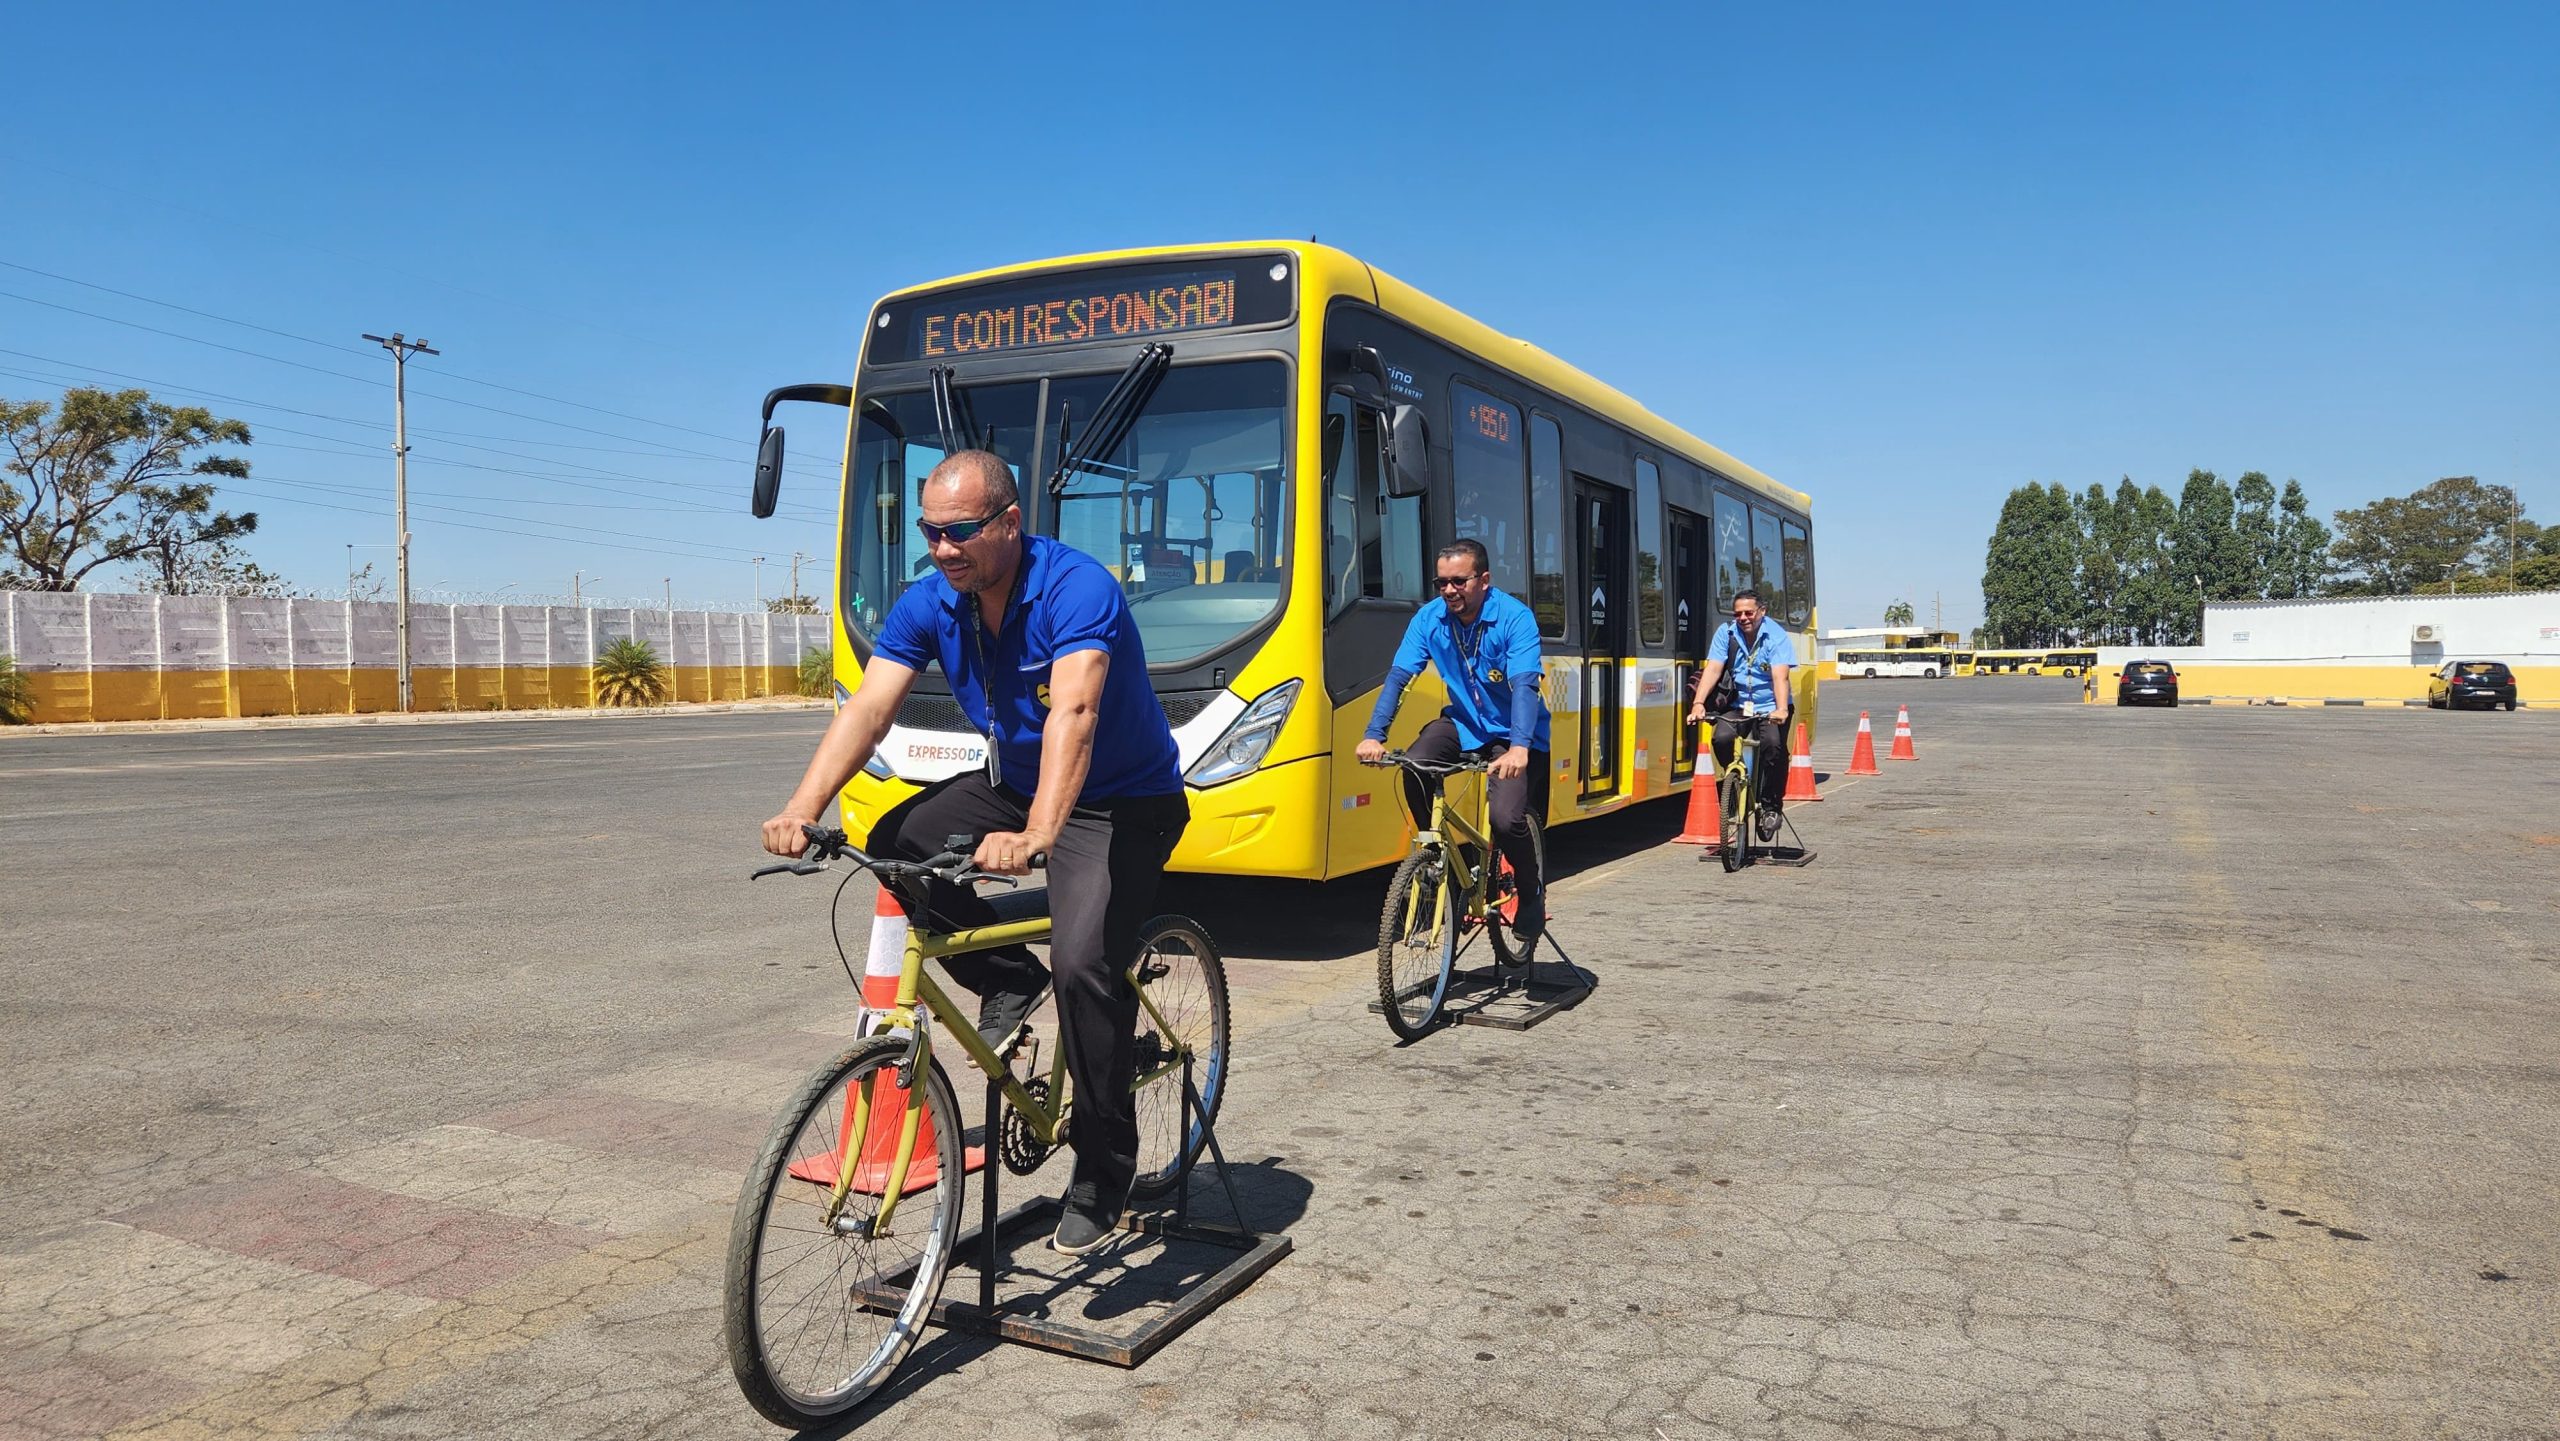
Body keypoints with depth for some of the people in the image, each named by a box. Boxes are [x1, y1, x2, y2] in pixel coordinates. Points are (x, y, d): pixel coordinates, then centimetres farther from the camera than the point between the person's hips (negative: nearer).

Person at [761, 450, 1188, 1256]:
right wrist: (802, 810, -33)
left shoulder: (1076, 589, -27)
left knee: (1083, 962, -23)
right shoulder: (929, 606, -8)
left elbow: (1073, 714, -42)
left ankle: (1104, 1173, -3)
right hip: (1013, 783, 7)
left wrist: (1036, 837, -56)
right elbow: (867, 709, -18)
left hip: (1125, 803, -6)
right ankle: (1009, 981, 7)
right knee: (895, 847, -14)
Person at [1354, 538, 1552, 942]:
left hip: (1514, 734, -4)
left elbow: (1525, 685, -32)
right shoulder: (1430, 619, -8)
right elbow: (1398, 676, -14)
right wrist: (1374, 735, -29)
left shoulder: (1515, 618, -21)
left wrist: (1518, 747, -48)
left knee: (1507, 818, -23)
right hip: (1464, 723, 4)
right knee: (1413, 767, -26)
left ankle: (1531, 890, 9)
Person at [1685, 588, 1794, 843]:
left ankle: (1771, 806, -9)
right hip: (1739, 705, 3)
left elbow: (1780, 676, -23)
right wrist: (1698, 703, -24)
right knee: (1722, 738, -25)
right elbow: (1713, 669, -10)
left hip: (1770, 708, -3)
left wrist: (1781, 709, -40)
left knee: (1773, 744, -29)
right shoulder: (1726, 632, -1)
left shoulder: (1777, 636, -10)